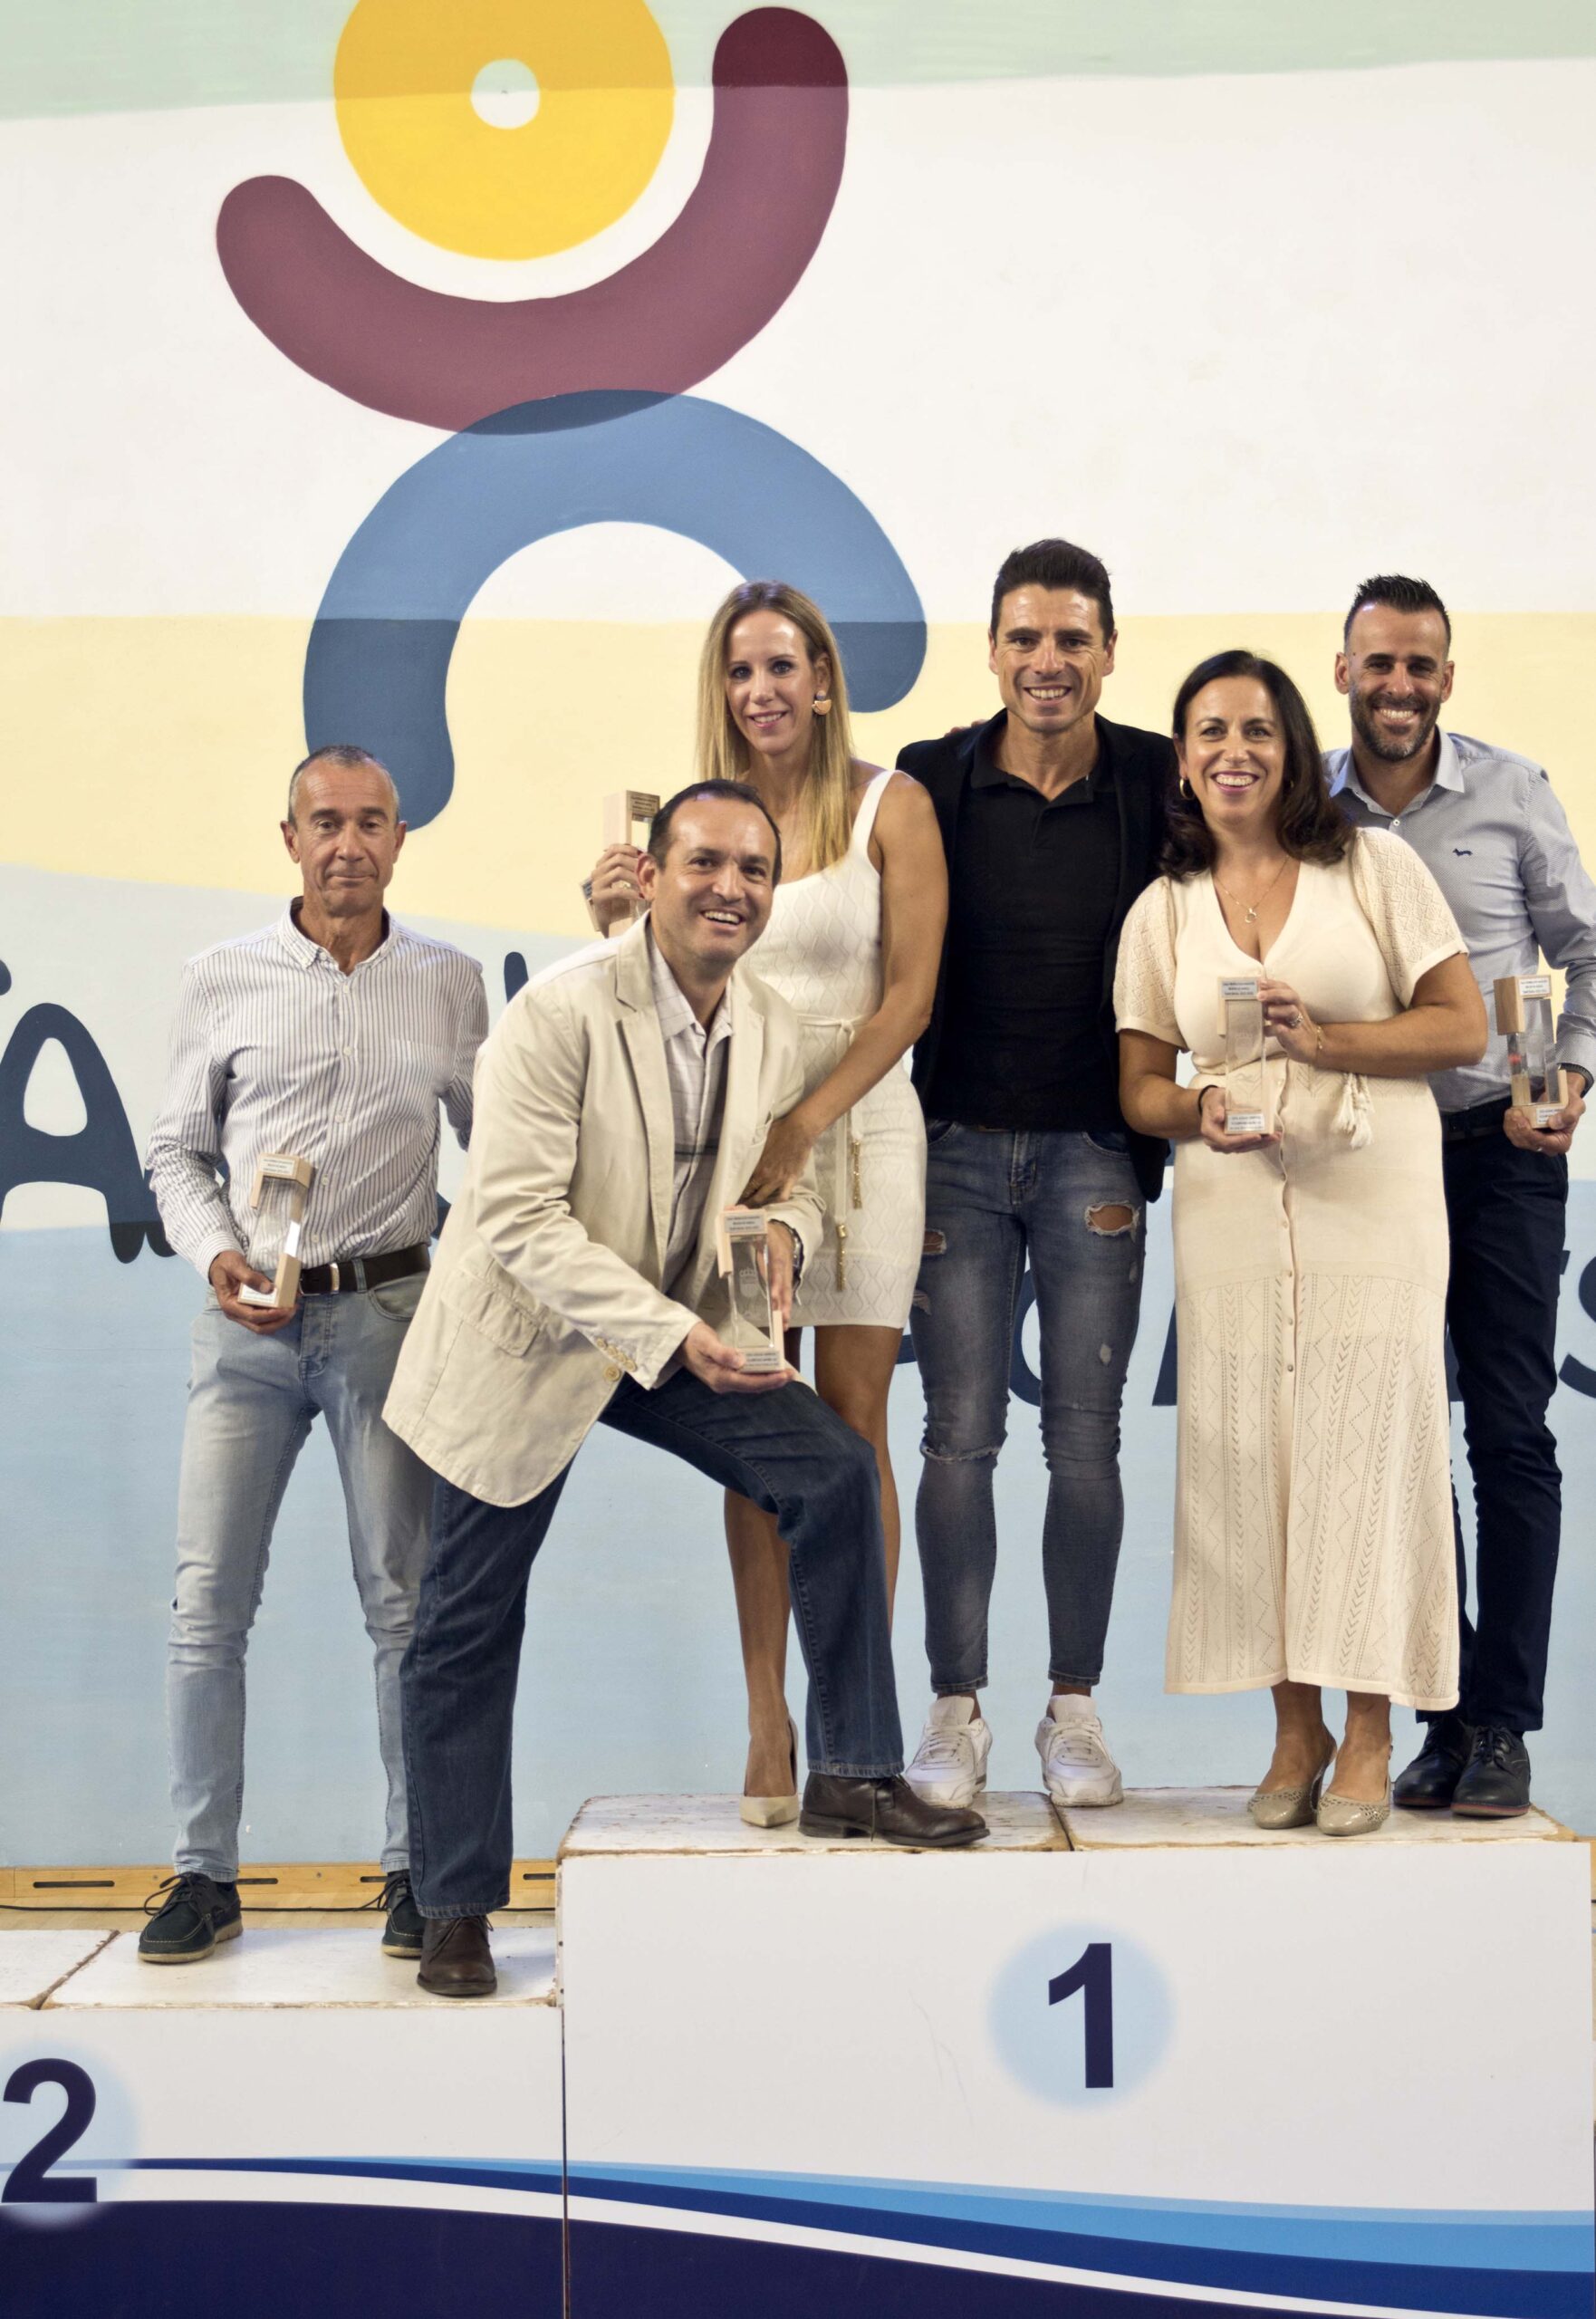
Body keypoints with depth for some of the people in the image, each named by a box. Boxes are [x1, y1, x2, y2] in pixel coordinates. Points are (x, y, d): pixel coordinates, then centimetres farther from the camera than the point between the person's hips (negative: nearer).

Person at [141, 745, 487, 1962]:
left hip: (388, 1310, 0)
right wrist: (215, 1254, -8)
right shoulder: (223, 980, 4)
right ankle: (205, 1872, 11)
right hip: (249, 1319, 0)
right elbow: (177, 1148, 7)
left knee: (403, 1597, 3)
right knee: (209, 1598, 0)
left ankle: (416, 1866, 14)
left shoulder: (450, 982, 5)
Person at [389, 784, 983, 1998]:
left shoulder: (775, 1030, -3)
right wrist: (671, 1333, -34)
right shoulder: (562, 1011, -23)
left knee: (834, 1468, -12)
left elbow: (792, 1175, 10)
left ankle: (853, 1773, 2)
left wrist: (785, 1230, -16)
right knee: (471, 1627, 5)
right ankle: (457, 1907, 22)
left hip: (678, 1339, 5)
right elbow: (519, 1218, -27)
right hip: (529, 1343, -5)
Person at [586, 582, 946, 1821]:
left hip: (858, 1126, -2)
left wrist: (804, 1125, -14)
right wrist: (623, 923, -7)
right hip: (734, 1136, 2)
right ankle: (769, 1726, 9)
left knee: (853, 1426, -1)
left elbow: (910, 994, -6)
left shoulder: (890, 804, 0)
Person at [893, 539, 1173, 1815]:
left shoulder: (1159, 781, 2)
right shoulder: (932, 781, 1)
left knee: (1087, 1441, 5)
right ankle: (957, 1709, 14)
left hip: (1096, 1149, 0)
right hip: (959, 1146, 0)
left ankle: (1076, 1707, 18)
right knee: (960, 1436, 2)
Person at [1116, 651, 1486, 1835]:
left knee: (1366, 1446, -3)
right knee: (1248, 1455, 1)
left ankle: (1370, 1734, 7)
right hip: (1232, 1205, 3)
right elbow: (1140, 1083, 12)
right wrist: (1200, 1108, -10)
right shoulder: (1162, 910, 11)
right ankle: (1296, 1729, 13)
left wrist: (1326, 1041, -13)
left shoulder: (1376, 867, 3)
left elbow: (1464, 1026, 0)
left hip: (1375, 1195, -2)